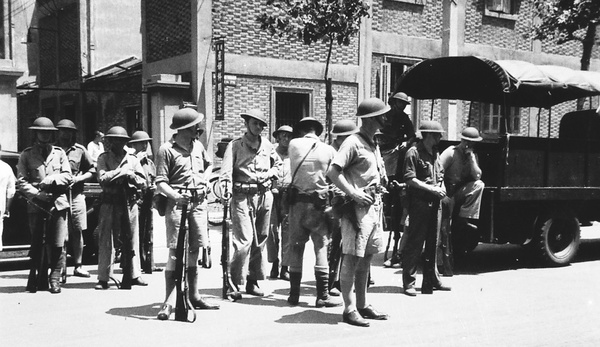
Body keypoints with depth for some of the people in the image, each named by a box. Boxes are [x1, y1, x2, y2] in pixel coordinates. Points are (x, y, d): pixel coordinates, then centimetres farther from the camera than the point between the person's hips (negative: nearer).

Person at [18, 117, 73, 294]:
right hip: (36, 204, -1)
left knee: (57, 245, -4)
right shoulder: (26, 155, 10)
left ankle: (54, 279, 4)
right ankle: (35, 279, 13)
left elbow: (68, 177, 8)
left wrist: (51, 179, -9)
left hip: (58, 203, 1)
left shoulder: (59, 153, 14)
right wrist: (37, 194, -11)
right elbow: (21, 181, 2)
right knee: (37, 244, 2)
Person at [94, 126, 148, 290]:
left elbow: (143, 182, 8)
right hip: (110, 203, -2)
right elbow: (103, 178, -12)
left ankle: (134, 274, 14)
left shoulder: (132, 159, 12)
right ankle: (103, 278, 2)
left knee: (132, 239, 5)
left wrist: (131, 176, -10)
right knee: (106, 240, -2)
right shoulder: (103, 158, 5)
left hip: (129, 203, 2)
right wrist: (123, 171, -11)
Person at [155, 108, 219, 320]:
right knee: (176, 252, -9)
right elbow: (161, 182, -9)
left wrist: (204, 179, 13)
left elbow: (209, 165, 33)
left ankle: (194, 297, 21)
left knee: (194, 251, 11)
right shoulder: (167, 150, -5)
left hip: (199, 203, 6)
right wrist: (176, 196, -26)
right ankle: (169, 302, -5)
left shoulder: (198, 146, 13)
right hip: (178, 205, -6)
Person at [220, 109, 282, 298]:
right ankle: (234, 281, -4)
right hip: (242, 197, -5)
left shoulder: (267, 145, 12)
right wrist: (226, 191, -26)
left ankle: (253, 281, 19)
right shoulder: (235, 145, -1)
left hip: (264, 195, 5)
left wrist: (270, 174, 6)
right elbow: (226, 171, -10)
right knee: (244, 241, -13)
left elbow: (279, 164, 26)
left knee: (260, 240, 9)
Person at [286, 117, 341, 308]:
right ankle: (322, 295, 1)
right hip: (319, 202, -1)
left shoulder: (293, 144, -2)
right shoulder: (328, 150, -4)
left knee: (296, 246, 9)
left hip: (297, 201, 2)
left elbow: (294, 168, 10)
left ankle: (294, 293, 13)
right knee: (321, 247, 2)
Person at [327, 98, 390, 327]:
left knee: (366, 258, 13)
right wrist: (354, 194, -22)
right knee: (352, 258, -4)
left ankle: (362, 305, 21)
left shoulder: (372, 144, 17)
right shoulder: (353, 142, -11)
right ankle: (349, 309, 1)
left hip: (374, 205, 9)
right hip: (358, 207, -9)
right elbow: (332, 172, -19)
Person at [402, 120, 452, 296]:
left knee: (433, 243, 12)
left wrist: (442, 187, 2)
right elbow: (410, 179, -14)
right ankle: (408, 282, 0)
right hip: (419, 202, -8)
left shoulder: (435, 153, 18)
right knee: (415, 243, -6)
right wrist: (431, 189, -17)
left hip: (434, 203, 8)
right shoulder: (414, 152, -8)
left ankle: (431, 280, 20)